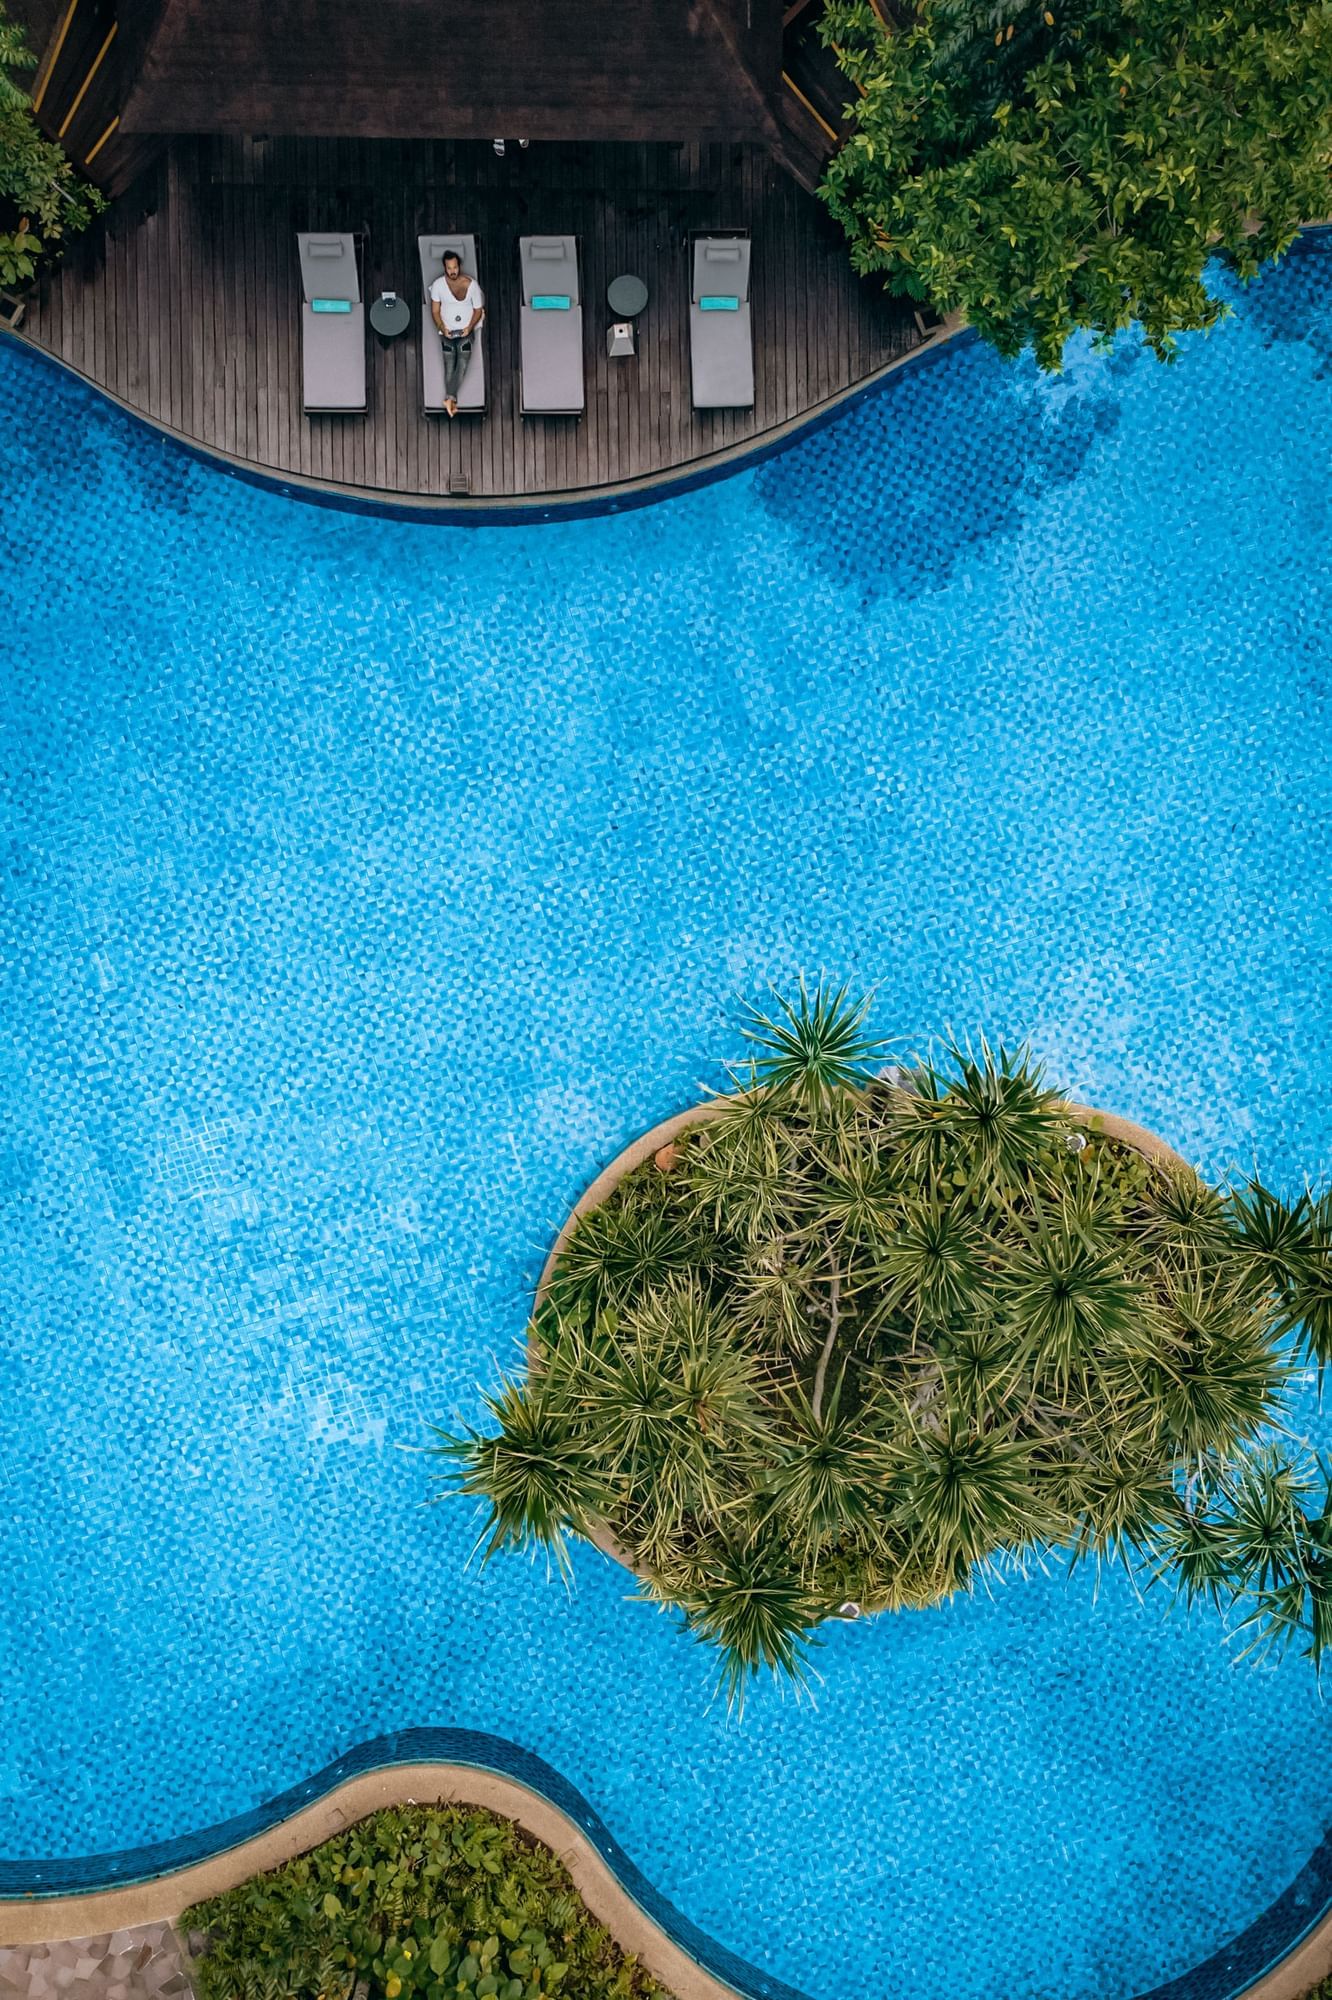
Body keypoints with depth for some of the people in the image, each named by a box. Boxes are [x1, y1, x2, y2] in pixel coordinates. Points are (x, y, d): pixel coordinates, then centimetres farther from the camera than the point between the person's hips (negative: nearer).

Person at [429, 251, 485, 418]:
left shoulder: (471, 284, -3)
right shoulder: (438, 285, -1)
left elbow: (478, 310, 3)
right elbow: (435, 311, 3)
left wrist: (469, 327, -13)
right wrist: (442, 328, -13)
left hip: (466, 330, -1)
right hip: (447, 331, 1)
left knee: (463, 361, -25)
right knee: (449, 364, -18)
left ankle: (449, 398, -33)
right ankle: (452, 400, -22)